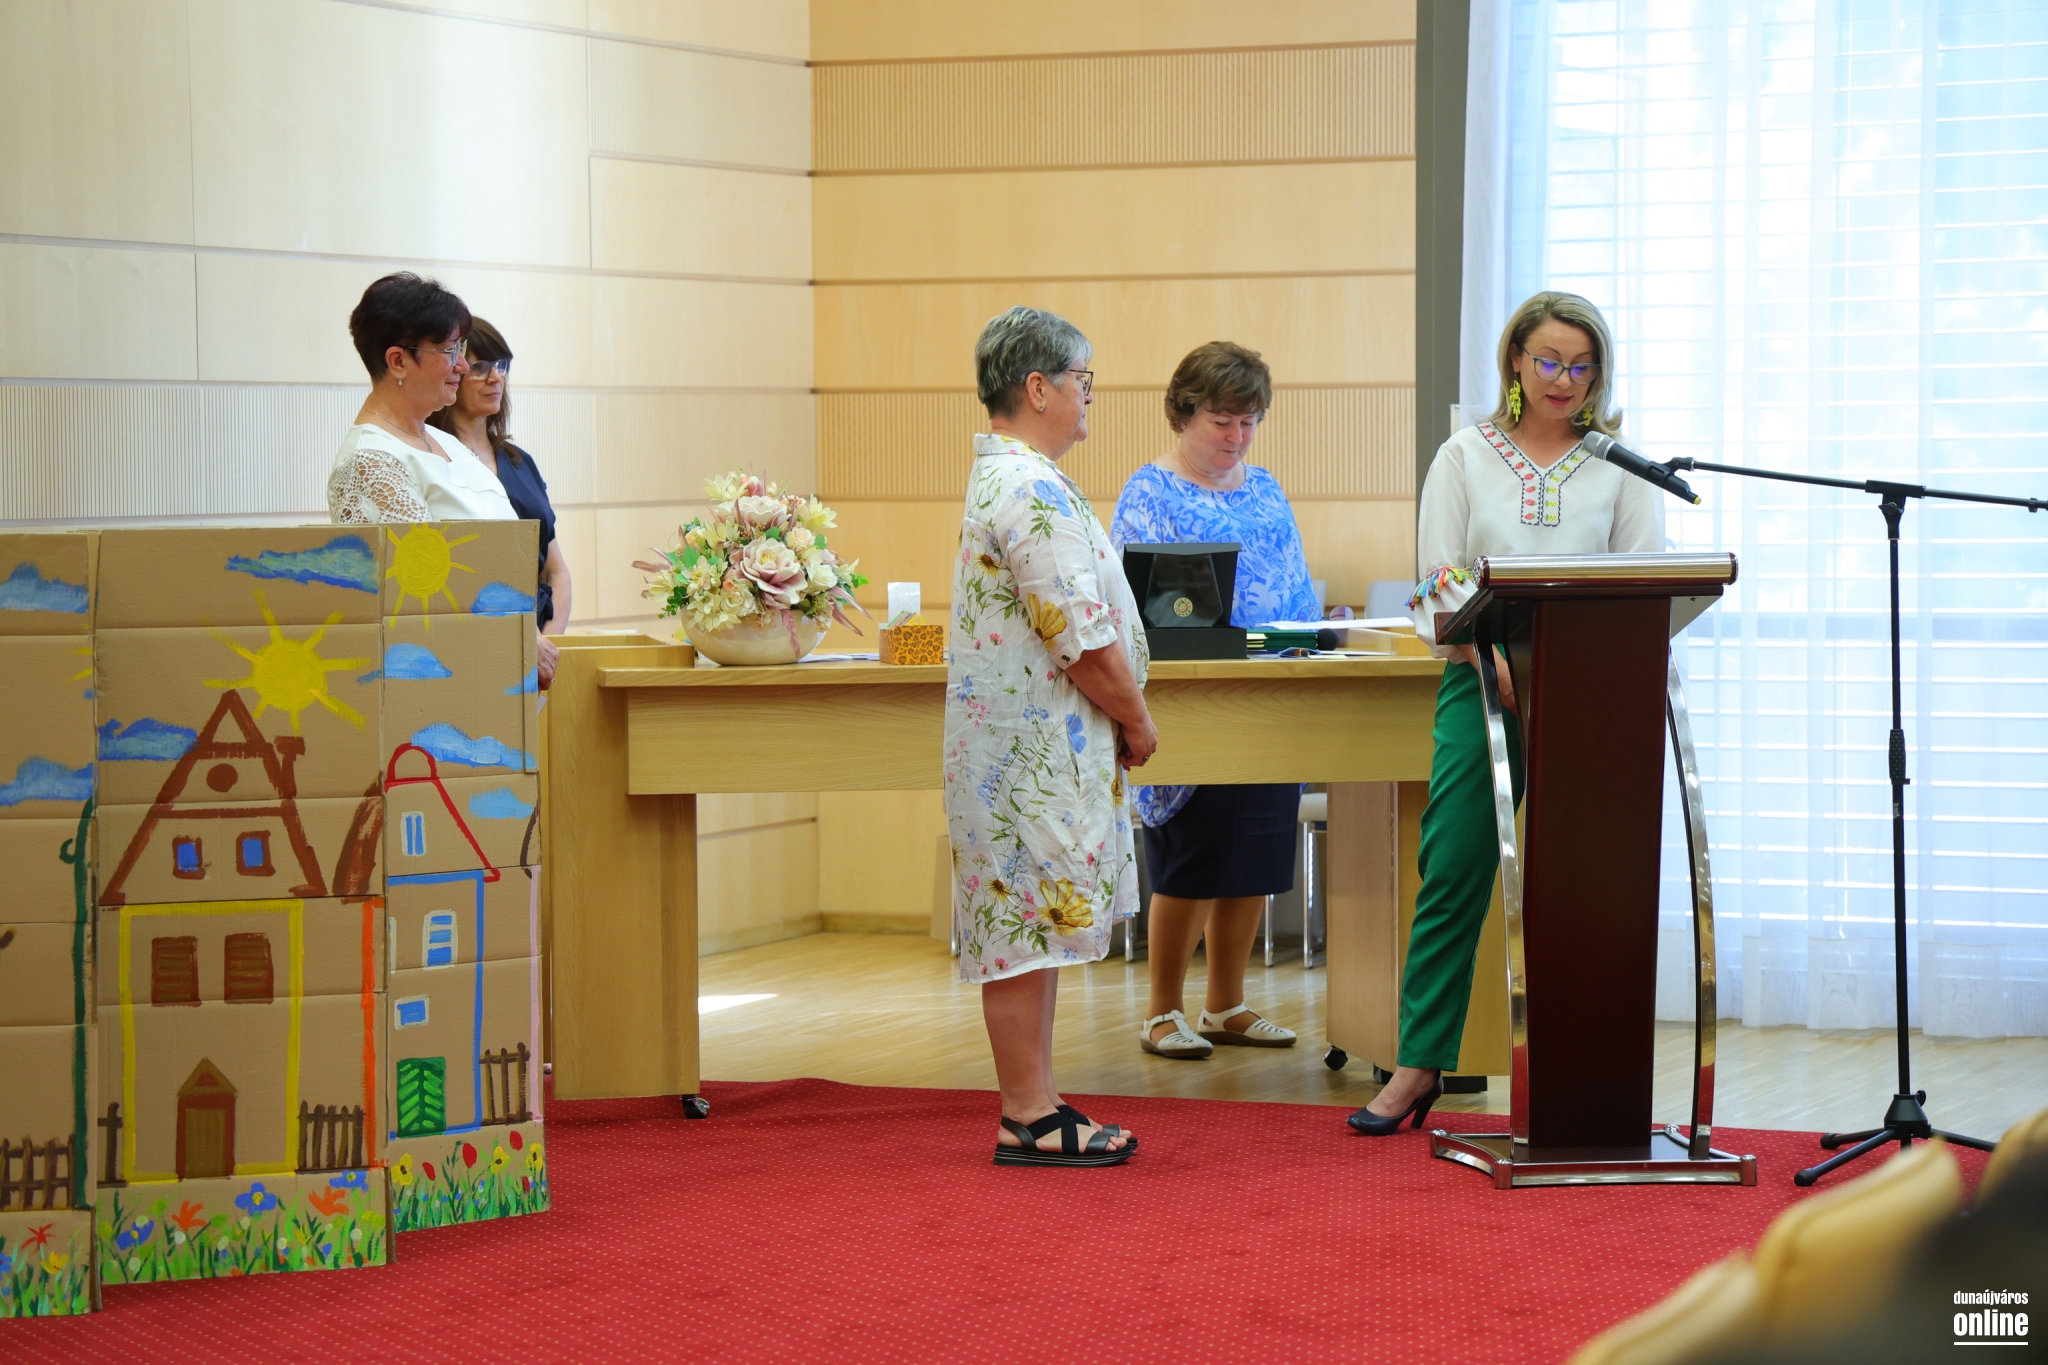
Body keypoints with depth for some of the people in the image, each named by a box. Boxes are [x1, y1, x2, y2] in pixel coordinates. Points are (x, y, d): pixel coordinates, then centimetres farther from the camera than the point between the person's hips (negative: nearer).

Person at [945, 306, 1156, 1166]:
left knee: (1030, 924, 12)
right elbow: (1082, 638, -20)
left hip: (1029, 745, 11)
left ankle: (1033, 1106, 17)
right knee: (1029, 923, -6)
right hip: (1037, 745, -11)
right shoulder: (1032, 492, -18)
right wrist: (1137, 719, -7)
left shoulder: (1001, 477, 17)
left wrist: (1119, 718, 17)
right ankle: (1028, 1119, -2)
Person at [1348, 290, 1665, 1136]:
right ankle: (1419, 1064, 1)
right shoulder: (1466, 457, 8)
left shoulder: (1620, 463, 8)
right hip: (1481, 683, 0)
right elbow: (1441, 577, 1)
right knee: (1453, 870, -4)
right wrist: (1500, 659, -15)